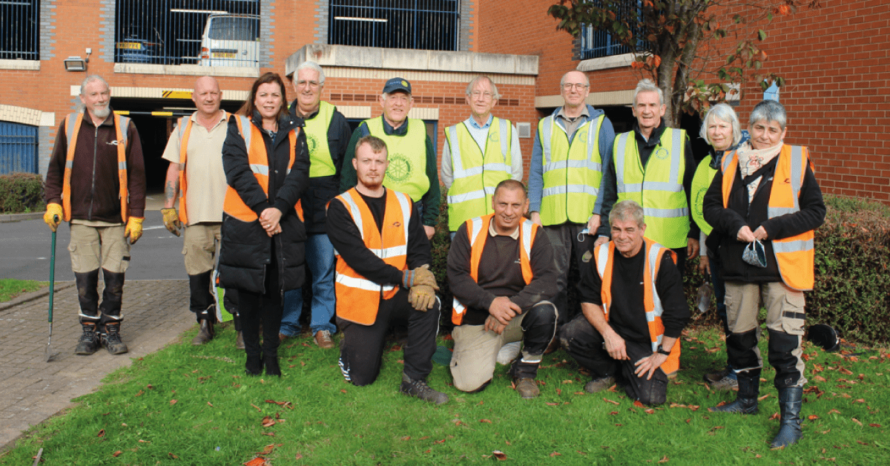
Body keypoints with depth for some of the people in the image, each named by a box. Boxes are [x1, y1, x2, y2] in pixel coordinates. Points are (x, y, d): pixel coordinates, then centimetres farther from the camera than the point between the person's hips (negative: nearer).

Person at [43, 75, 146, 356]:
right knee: (84, 277, 4)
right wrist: (53, 203, 2)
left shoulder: (125, 128, 2)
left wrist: (136, 215, -3)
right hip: (81, 218, 1)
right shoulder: (69, 126, 7)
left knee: (114, 276, 1)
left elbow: (136, 174, 1)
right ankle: (90, 330, 19)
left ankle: (111, 329, 16)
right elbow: (55, 169, 14)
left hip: (115, 219, -1)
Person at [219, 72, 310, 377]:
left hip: (284, 222, 2)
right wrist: (262, 208, -17)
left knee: (274, 290, 7)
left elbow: (300, 173, -2)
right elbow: (237, 170, -8)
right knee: (248, 290, 5)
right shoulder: (239, 128, 5)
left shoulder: (294, 132, 10)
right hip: (245, 221, -1)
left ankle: (271, 354, 18)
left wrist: (278, 208, -16)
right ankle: (252, 354, 18)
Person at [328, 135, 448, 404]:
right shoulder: (340, 208, -6)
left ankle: (414, 380, -15)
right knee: (362, 377, -4)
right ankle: (351, 343, 31)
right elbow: (357, 256, -16)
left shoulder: (404, 203, 7)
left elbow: (419, 248, 1)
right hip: (360, 300, -3)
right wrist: (405, 278, -22)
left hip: (397, 296, 3)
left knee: (429, 302, -29)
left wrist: (422, 280, -22)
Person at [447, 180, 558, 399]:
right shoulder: (470, 230, -2)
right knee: (470, 383, -18)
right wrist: (490, 302, -23)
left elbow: (546, 280, -12)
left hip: (519, 317, 1)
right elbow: (456, 278, -8)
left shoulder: (534, 234, -1)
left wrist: (512, 306, -26)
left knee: (544, 311, -32)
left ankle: (525, 370, -3)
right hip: (476, 321, -1)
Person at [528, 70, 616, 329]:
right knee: (556, 277, 3)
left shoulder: (601, 124, 9)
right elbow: (535, 172, 13)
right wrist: (535, 211, 1)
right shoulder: (545, 126, 16)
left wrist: (599, 212, -9)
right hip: (552, 215, 2)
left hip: (588, 216, -2)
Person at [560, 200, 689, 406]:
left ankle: (626, 371, 16)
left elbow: (677, 314, -11)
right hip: (611, 326, 3)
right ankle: (608, 371, 6)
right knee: (570, 335, -23)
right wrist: (609, 334, -16)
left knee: (651, 396, -20)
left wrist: (662, 354, -10)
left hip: (647, 342, -3)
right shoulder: (602, 254, -5)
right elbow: (589, 300, -1)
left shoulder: (660, 260, -15)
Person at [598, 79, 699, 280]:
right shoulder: (620, 143, 11)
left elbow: (693, 190, 7)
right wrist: (604, 232, 3)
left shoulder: (680, 140, 6)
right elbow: (609, 193, 11)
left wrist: (694, 233, 3)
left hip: (670, 243, -1)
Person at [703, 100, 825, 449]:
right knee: (740, 334, 13)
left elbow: (815, 212, -3)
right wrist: (735, 226, -11)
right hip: (739, 263, 4)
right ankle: (747, 398, 32)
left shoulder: (796, 161, 0)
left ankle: (791, 417, 4)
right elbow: (711, 206, 8)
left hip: (782, 266, -4)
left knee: (785, 341, -6)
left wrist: (772, 228, -14)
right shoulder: (730, 163, 9)